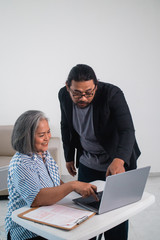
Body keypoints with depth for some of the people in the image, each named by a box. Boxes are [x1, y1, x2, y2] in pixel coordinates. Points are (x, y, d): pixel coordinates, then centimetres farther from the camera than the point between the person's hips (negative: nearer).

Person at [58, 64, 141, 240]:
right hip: (87, 164, 4)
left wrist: (119, 160, -50)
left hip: (118, 163, -4)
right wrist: (69, 157, 8)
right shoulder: (64, 95, -11)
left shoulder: (112, 94, -27)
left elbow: (127, 131, -33)